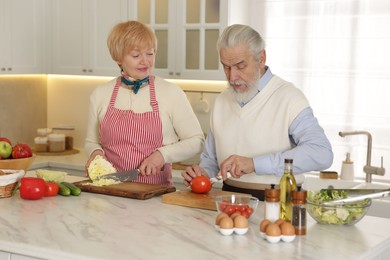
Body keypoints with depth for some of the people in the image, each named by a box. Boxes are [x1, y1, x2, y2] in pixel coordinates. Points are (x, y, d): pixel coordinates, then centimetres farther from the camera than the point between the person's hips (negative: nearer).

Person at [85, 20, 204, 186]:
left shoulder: (171, 93, 2)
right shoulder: (100, 95, 9)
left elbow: (196, 141, 6)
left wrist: (163, 154, -7)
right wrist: (96, 152, 0)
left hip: (155, 191, -3)